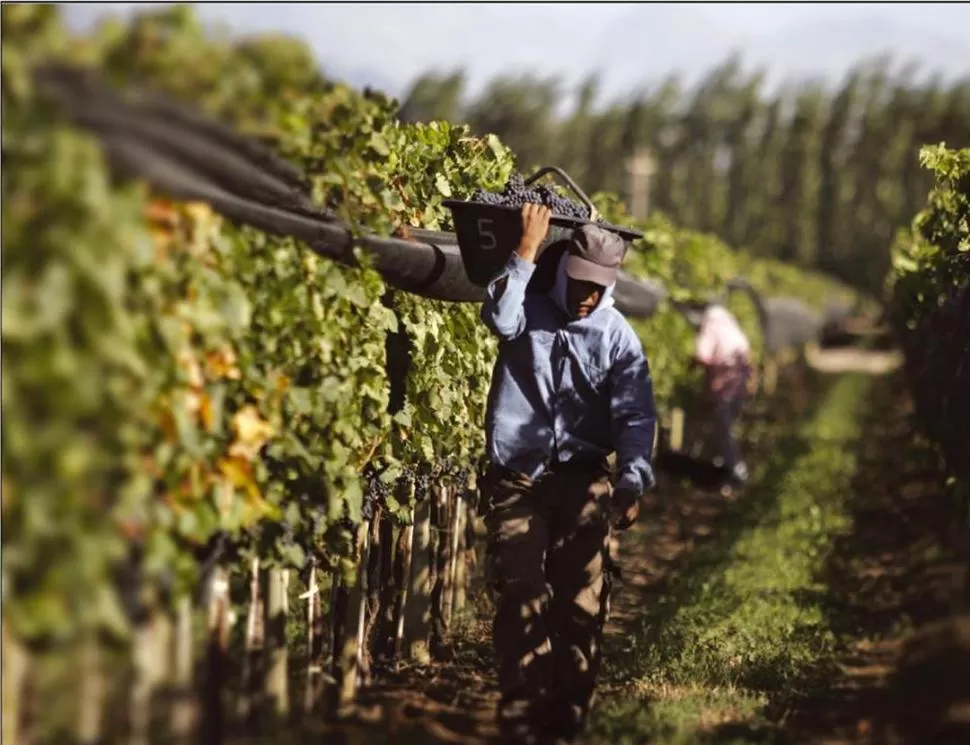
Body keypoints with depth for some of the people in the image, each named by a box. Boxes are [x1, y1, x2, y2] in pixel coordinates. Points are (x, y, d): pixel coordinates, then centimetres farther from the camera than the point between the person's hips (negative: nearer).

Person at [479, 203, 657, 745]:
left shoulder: (619, 338, 4)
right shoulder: (530, 309, 6)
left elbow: (635, 418, -5)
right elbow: (500, 318, -19)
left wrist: (633, 482, -19)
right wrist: (527, 249, -15)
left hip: (582, 478, 1)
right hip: (516, 476, 0)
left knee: (582, 602, -3)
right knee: (521, 595, -7)